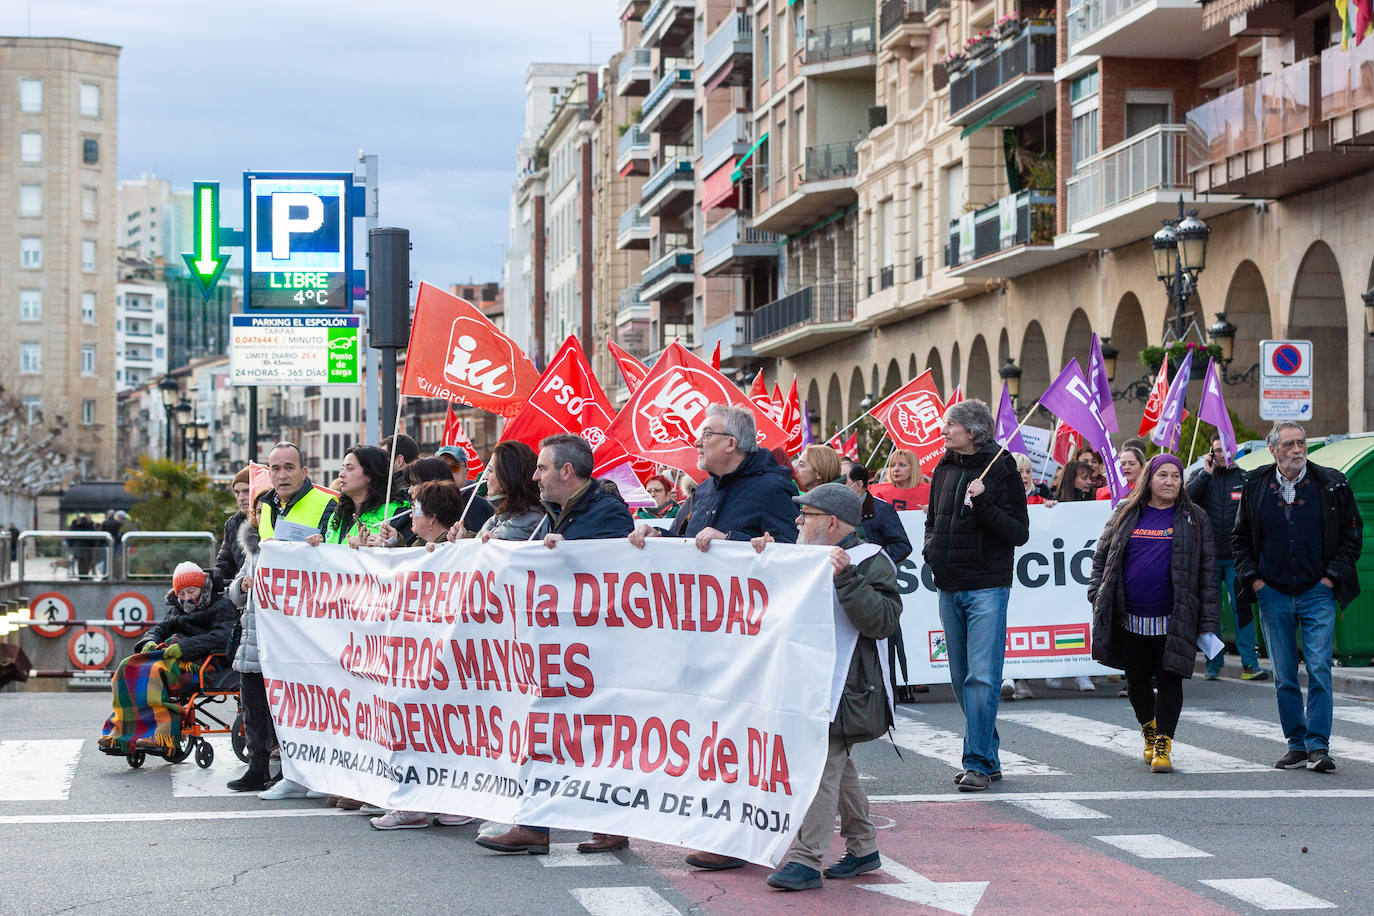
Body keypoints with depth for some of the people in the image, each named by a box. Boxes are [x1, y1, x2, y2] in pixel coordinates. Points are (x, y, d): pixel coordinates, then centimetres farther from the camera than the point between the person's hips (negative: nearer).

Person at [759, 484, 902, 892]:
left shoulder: (870, 562, -10)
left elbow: (882, 621, -22)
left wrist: (846, 578, -29)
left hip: (847, 686, -9)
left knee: (822, 761, -13)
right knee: (836, 763, 15)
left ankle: (805, 859, -15)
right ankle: (863, 847, 26)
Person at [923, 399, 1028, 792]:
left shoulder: (1001, 469, -6)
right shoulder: (943, 471, 12)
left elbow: (1019, 532, -8)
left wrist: (983, 503, -20)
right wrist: (931, 549, 5)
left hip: (987, 587, -6)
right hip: (949, 588, 7)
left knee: (982, 678, -11)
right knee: (961, 678, 9)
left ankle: (978, 763, -8)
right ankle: (987, 758, 19)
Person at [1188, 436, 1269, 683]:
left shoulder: (1244, 478, 8)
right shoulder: (1200, 475, 6)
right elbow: (1187, 498, -12)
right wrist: (1206, 473, -14)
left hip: (1235, 556, 0)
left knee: (1242, 607, -7)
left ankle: (1250, 664, -6)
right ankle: (1213, 664, 12)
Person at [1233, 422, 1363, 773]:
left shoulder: (1332, 484, -1)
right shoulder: (1255, 487, 4)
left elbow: (1352, 533, 5)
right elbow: (1240, 538, 14)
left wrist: (1332, 576, -2)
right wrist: (1253, 578, 3)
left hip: (1317, 593, -2)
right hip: (1273, 595, 2)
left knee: (1319, 670, -9)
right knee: (1283, 676, 5)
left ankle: (1318, 746, -6)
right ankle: (1296, 744, 14)